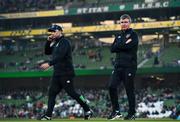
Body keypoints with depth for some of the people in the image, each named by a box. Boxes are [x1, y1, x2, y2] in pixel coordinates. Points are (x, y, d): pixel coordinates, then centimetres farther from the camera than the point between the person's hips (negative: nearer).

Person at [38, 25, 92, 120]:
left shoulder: (64, 42, -10)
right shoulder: (55, 43, 19)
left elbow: (60, 56, -23)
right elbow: (47, 52, 25)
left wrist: (49, 64, -32)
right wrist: (48, 42, 10)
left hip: (66, 73, -9)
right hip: (57, 73, 9)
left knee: (72, 93, -9)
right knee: (51, 93, 1)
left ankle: (87, 110, 1)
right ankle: (48, 115, -1)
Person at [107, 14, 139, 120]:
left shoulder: (133, 34, 0)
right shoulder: (119, 36, 19)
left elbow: (128, 46, -17)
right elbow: (113, 49, 5)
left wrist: (119, 46, -4)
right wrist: (124, 44, -4)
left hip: (129, 66, -6)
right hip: (118, 65, 6)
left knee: (129, 90, -2)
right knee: (112, 86, -6)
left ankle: (132, 113, 7)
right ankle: (116, 111, 2)